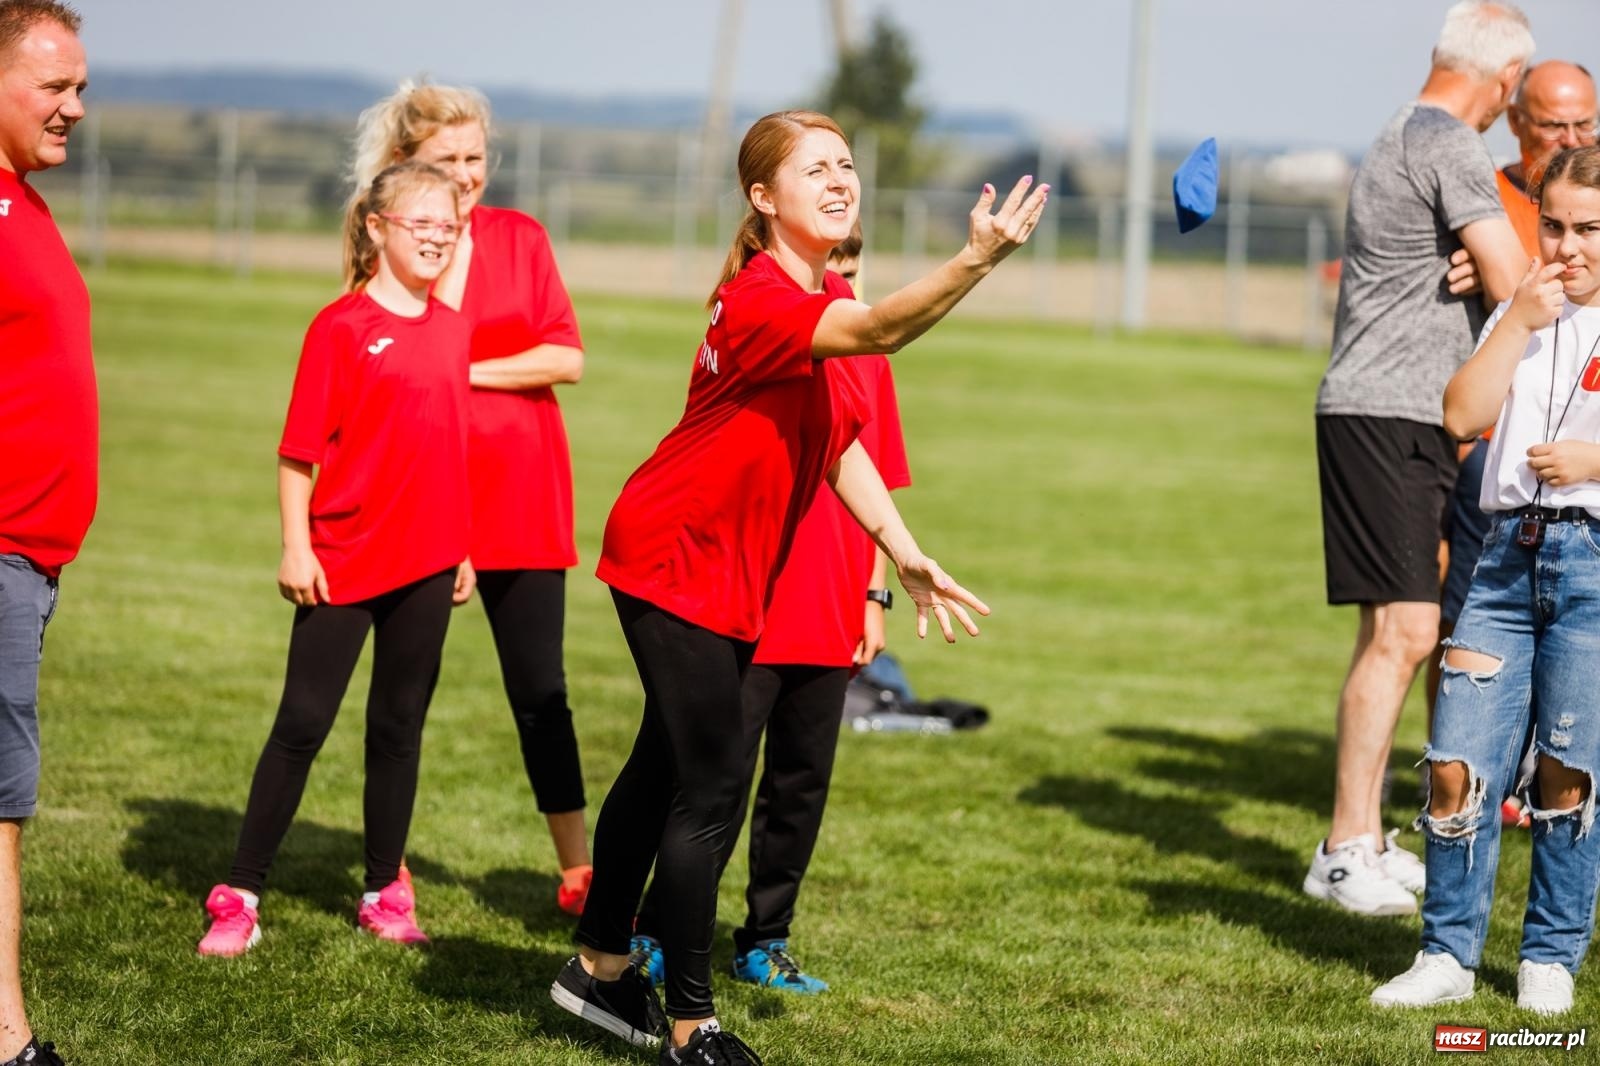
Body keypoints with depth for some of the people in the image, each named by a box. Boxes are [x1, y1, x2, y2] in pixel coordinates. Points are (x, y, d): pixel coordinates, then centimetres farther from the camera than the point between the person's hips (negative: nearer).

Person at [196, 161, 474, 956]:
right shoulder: (342, 326, -8)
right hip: (343, 560, -5)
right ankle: (240, 895, 3)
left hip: (426, 561, 5)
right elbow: (299, 449, -8)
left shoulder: (450, 328, 7)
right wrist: (295, 546, -12)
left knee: (399, 727, 12)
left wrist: (461, 547, 14)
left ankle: (384, 892, 22)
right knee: (302, 724, -2)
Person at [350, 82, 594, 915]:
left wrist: (463, 368, -13)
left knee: (539, 689, 5)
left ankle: (579, 870, 11)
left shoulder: (519, 238, 2)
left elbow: (566, 358, -4)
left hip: (518, 494, 1)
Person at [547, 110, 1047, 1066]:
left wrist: (908, 558, 9)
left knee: (666, 765, 19)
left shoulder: (830, 300, 5)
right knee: (714, 781, -9)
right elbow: (882, 330, -43)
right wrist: (976, 262, -57)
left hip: (736, 575, 10)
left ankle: (601, 967, 34)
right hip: (675, 563, -10)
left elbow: (841, 443, 13)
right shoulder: (759, 298, -25)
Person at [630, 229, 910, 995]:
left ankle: (764, 942, 21)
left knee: (803, 785, 11)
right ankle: (657, 937, 8)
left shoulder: (866, 360, 9)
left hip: (831, 619, 5)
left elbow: (875, 484, 14)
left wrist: (875, 595, 9)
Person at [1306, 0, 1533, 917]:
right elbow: (1512, 285, -17)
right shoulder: (1452, 147, -12)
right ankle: (1348, 849, -12)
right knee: (1404, 630, -13)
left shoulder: (1401, 140, 20)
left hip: (1415, 420, 10)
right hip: (1389, 417, -10)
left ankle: (1363, 841, 15)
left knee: (1397, 631, 11)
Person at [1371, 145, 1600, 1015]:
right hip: (1509, 553, 4)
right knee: (1458, 766, -3)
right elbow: (1463, 415, 3)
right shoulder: (1522, 317, 16)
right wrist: (1516, 322, -3)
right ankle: (1447, 955, 8)